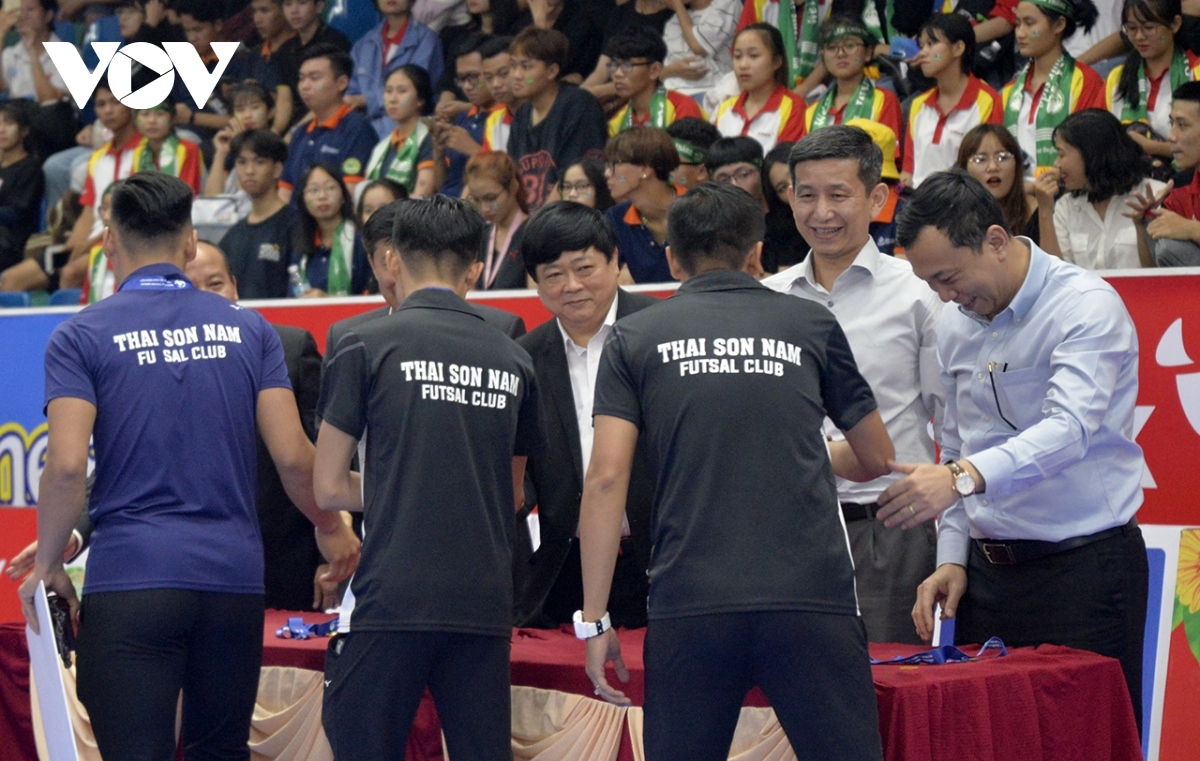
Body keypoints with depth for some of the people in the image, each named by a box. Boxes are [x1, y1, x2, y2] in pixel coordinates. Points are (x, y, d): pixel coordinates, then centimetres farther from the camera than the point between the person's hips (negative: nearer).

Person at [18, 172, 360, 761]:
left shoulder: (81, 337, -1)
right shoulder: (248, 331, 7)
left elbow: (67, 465, -11)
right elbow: (292, 455, 1)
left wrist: (47, 565, 2)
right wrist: (331, 529, 18)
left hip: (128, 582, -3)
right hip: (234, 579, 3)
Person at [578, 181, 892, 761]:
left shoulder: (634, 338, 10)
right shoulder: (811, 325, 13)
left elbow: (606, 478, 0)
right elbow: (876, 458, 23)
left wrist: (594, 620, 2)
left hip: (688, 604, 1)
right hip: (812, 599, 0)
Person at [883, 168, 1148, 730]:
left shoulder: (1087, 306, -13)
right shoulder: (956, 326, 11)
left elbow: (1071, 428, -29)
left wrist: (965, 476, -42)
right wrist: (952, 558, 10)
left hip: (1083, 568, -7)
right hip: (988, 572, 7)